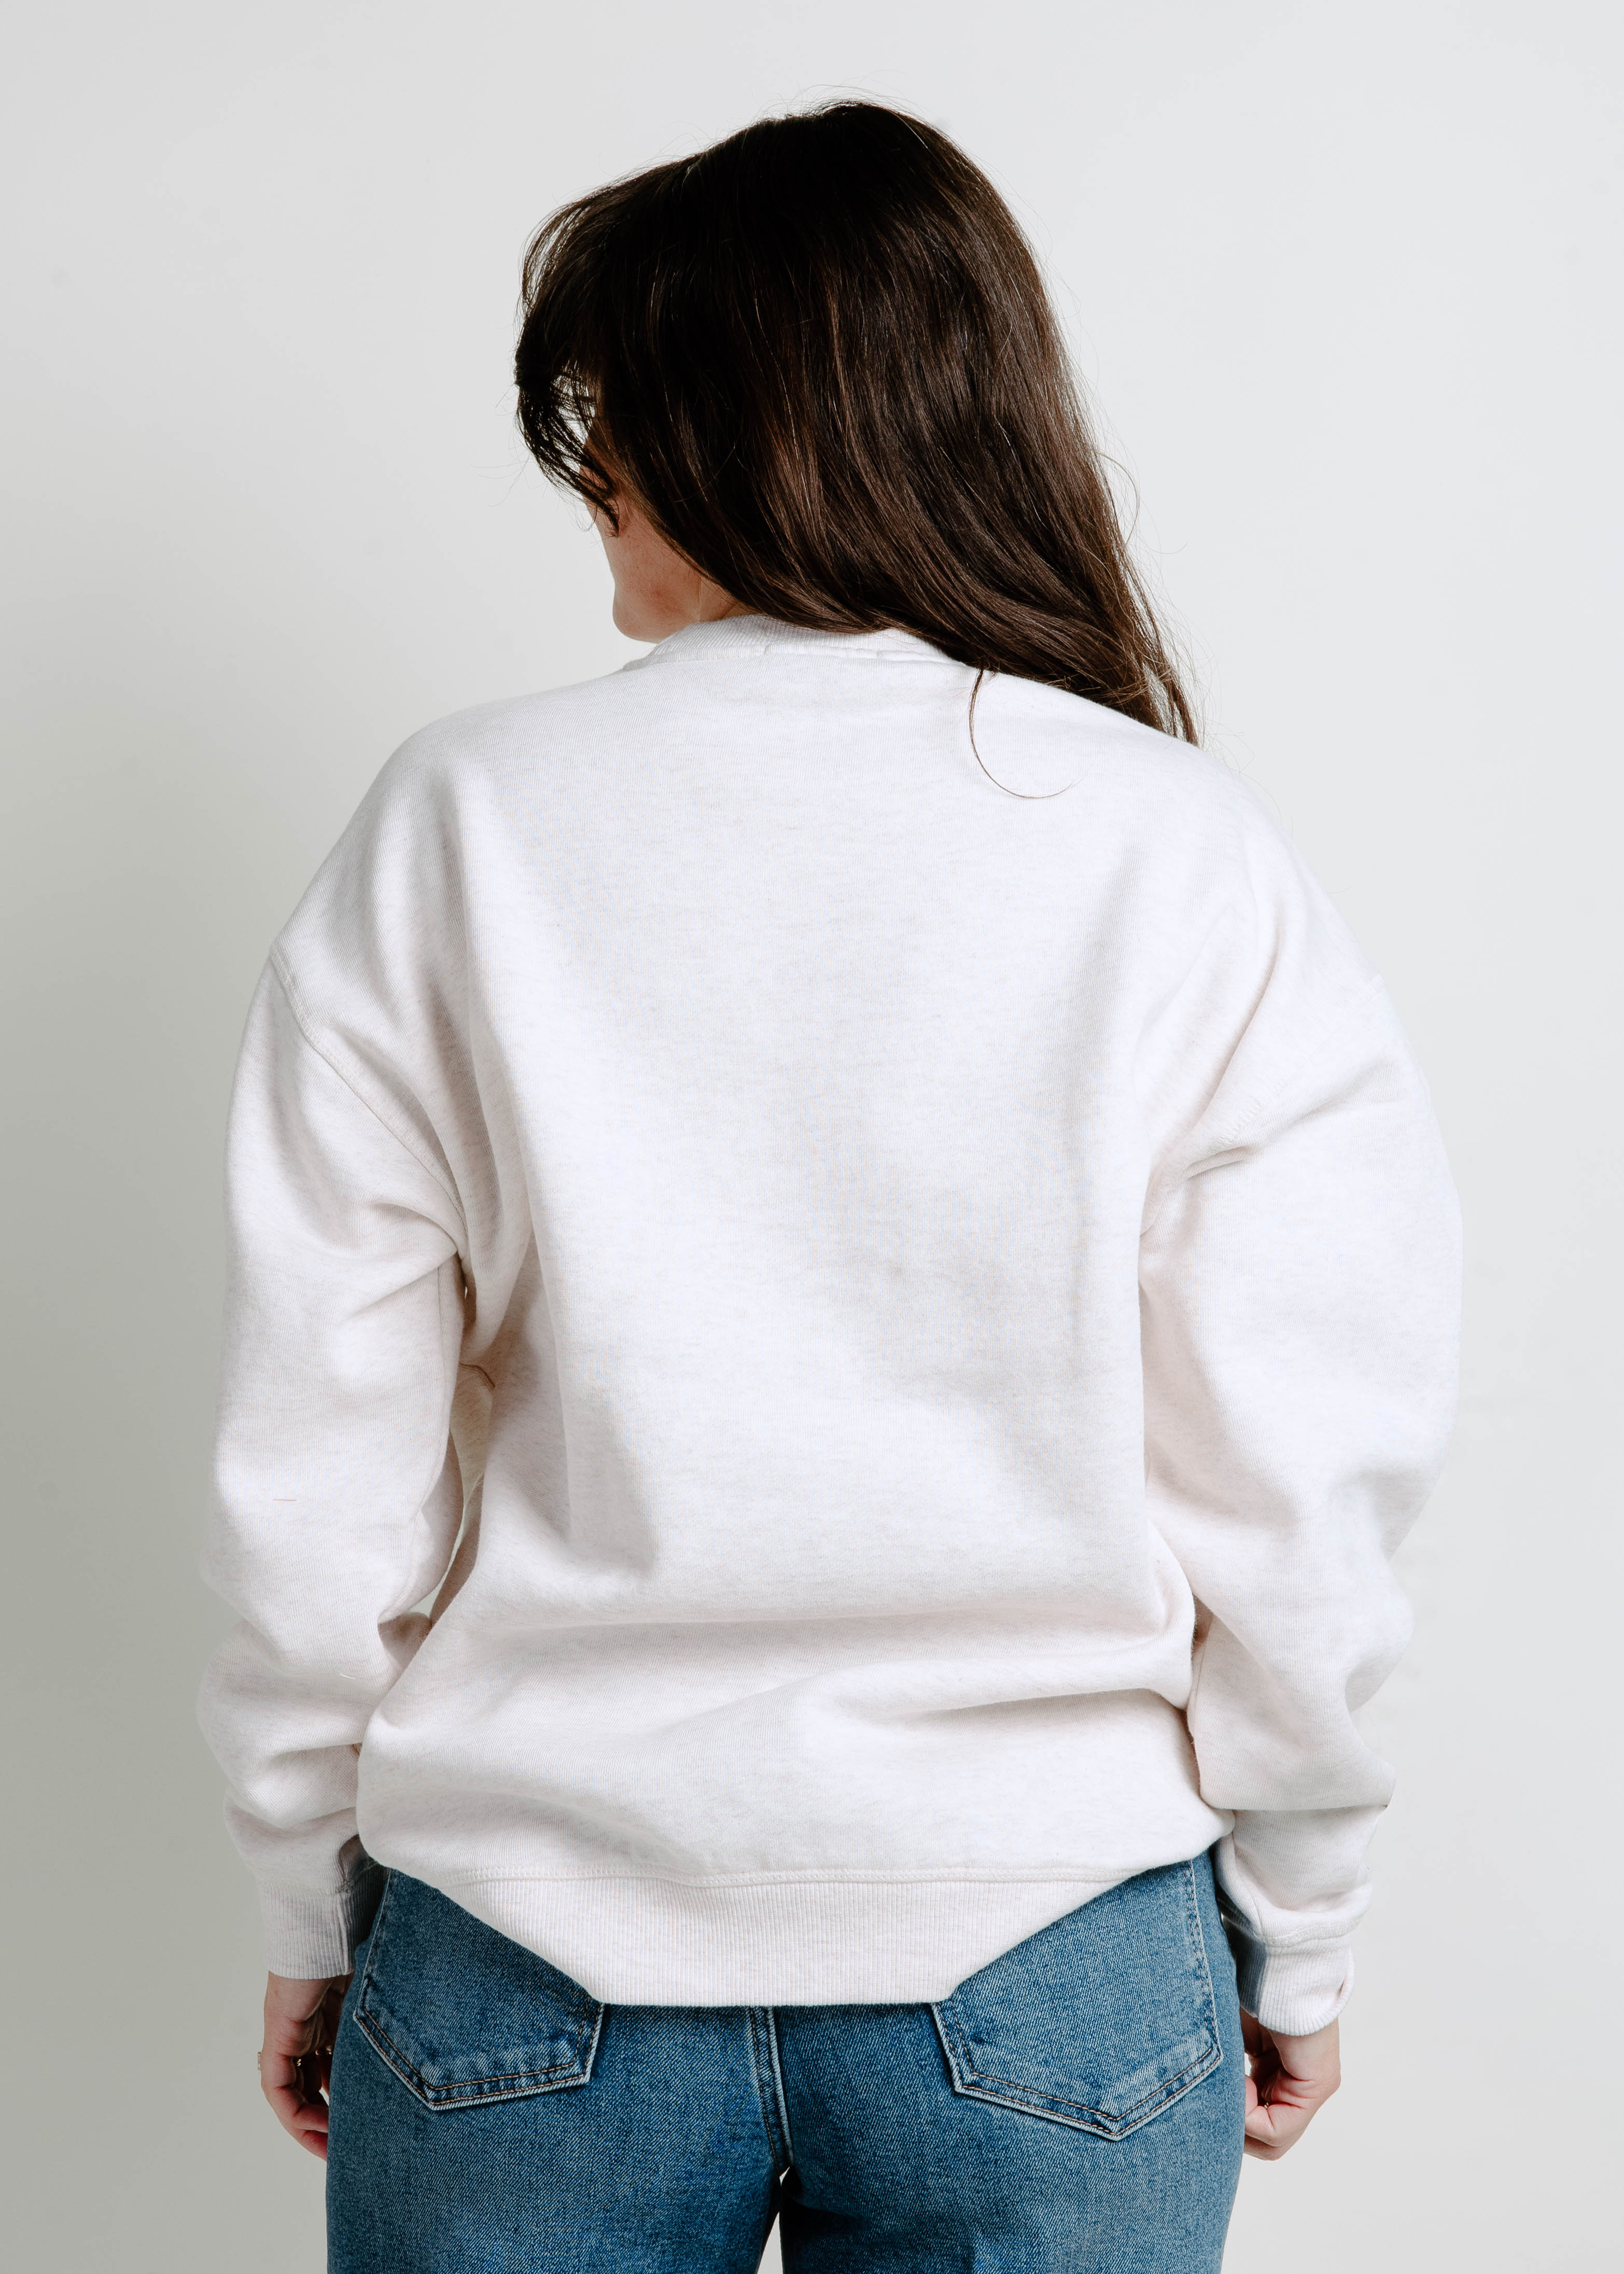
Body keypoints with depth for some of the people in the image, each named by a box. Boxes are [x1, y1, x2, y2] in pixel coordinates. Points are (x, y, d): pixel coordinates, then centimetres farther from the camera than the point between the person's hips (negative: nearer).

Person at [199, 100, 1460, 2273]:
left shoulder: (456, 829, -8)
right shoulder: (1201, 870, -9)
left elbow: (316, 1480, -5)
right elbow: (1296, 1502, -7)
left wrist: (319, 1914, 9)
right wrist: (1294, 1932, 8)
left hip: (529, 1958, 0)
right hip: (1046, 1983, 0)